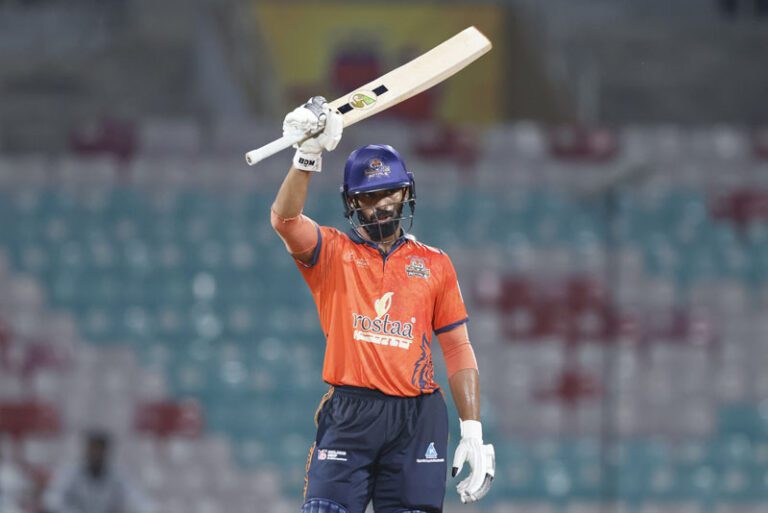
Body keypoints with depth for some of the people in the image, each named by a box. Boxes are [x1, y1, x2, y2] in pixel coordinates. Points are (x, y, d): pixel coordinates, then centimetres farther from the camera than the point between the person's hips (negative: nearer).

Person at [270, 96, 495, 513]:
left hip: (417, 419, 2)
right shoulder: (332, 253, 9)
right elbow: (285, 219, -12)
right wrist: (308, 155, -26)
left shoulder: (435, 264, 14)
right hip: (349, 415, -2)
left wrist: (472, 431, 3)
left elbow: (458, 350, 12)